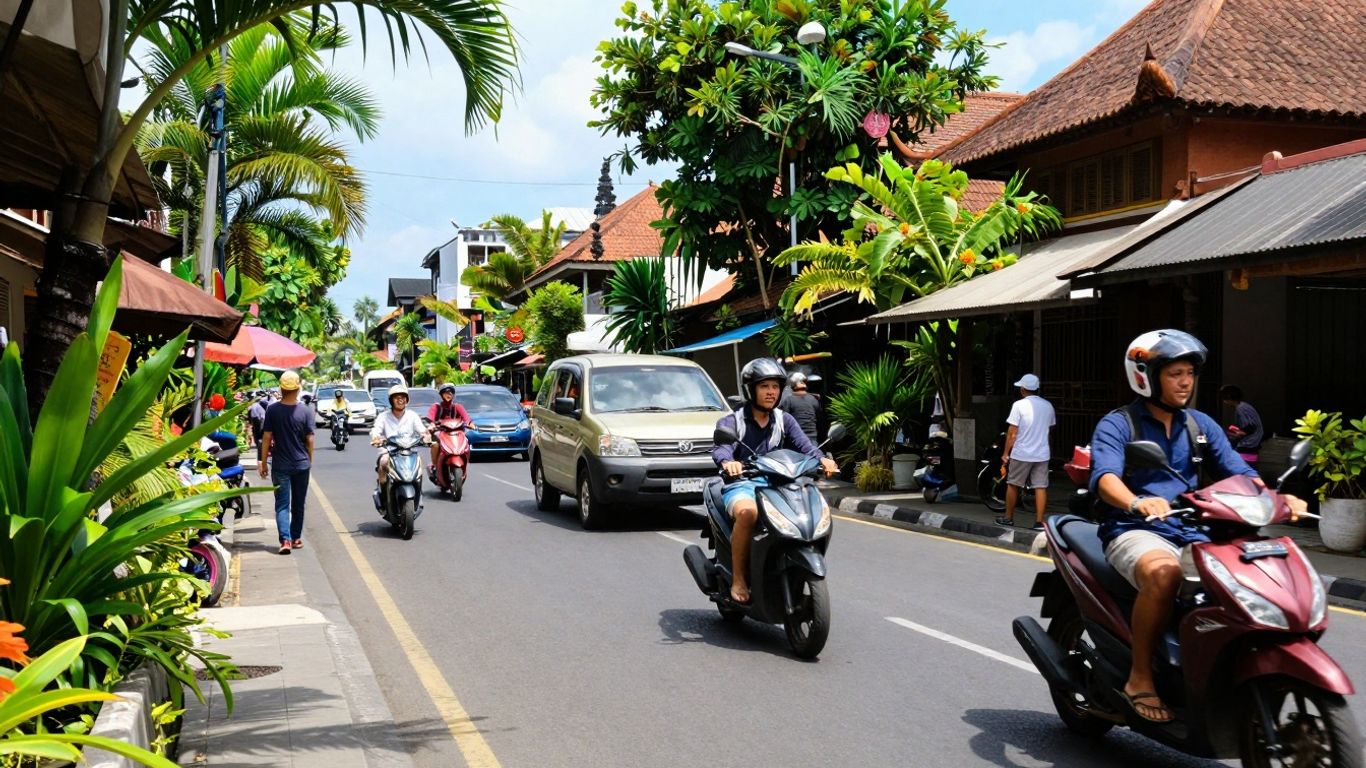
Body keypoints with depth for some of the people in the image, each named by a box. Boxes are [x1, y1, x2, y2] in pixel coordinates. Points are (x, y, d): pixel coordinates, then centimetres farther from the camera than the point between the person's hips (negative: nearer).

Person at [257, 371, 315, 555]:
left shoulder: (272, 410, -8)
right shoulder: (305, 411, -7)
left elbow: (267, 437, -6)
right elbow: (309, 440, -4)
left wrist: (263, 462, 3)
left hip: (280, 465, -1)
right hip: (301, 464, 1)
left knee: (282, 504, 1)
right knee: (298, 503, 15)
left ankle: (285, 540, -14)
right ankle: (296, 538, 23)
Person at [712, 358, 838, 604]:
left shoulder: (784, 421, 16)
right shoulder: (731, 422, 4)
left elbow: (804, 446, -1)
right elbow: (721, 448, -16)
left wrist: (822, 459, -24)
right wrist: (727, 462, -42)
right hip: (740, 485, -4)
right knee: (748, 512, -38)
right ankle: (738, 580, -24)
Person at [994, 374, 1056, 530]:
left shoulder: (1019, 405, -10)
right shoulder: (1048, 406, 5)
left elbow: (1012, 432, -10)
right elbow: (1050, 428, 16)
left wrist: (1006, 453, -3)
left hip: (1021, 453, -4)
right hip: (1042, 454, 4)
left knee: (1013, 485, 11)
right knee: (1040, 487, 3)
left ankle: (1008, 517, 19)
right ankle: (1039, 522, -1)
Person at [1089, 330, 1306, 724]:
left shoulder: (1201, 425, 16)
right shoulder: (1117, 424, -2)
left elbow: (1238, 473, 5)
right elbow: (1105, 476, -21)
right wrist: (1137, 503, -43)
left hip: (1191, 531, 5)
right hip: (1134, 531, -5)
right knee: (1164, 572, -37)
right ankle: (1139, 678, -22)